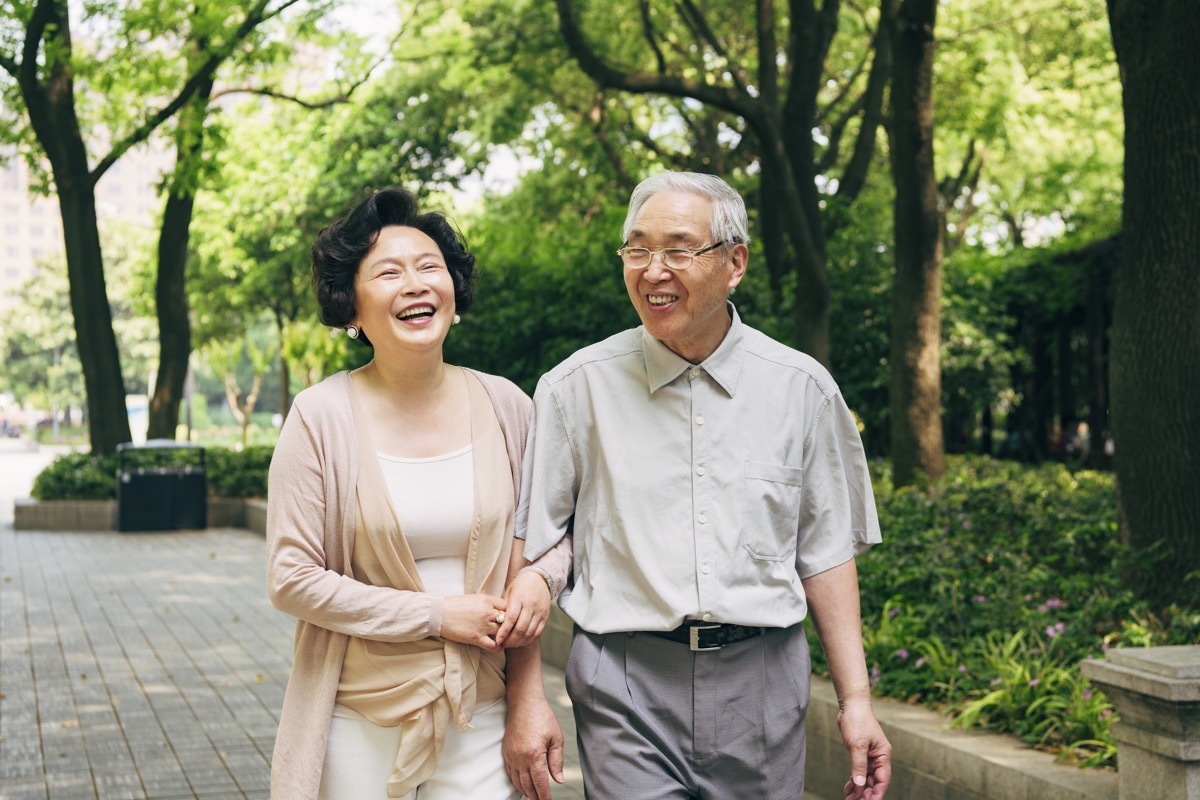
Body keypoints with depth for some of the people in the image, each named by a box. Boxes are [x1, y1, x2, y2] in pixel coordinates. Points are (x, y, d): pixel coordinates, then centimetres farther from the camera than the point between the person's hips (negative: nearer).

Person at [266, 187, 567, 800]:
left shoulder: (505, 407, 1)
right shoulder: (322, 416, -7)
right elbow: (292, 580, -9)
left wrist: (537, 580, -8)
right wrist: (436, 615, -13)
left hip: (481, 715, 2)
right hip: (361, 720, -2)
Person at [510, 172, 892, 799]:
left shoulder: (800, 388, 3)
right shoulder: (577, 388, -2)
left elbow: (825, 551, 8)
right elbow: (530, 549, 1)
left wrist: (855, 699, 5)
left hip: (762, 683, 2)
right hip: (626, 688, -1)